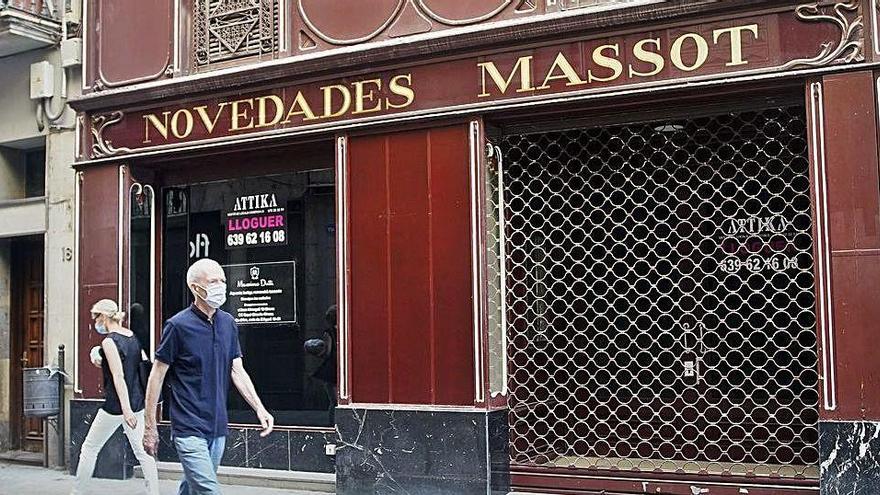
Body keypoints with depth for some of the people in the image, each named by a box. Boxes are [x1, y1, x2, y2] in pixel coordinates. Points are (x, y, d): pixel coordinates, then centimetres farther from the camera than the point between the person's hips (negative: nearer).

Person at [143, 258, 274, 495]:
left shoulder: (228, 323, 8)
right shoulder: (178, 325, -10)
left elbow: (237, 371, 11)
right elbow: (157, 376, -5)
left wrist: (259, 408, -2)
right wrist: (150, 426, -5)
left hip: (218, 429, 6)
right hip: (189, 429, -6)